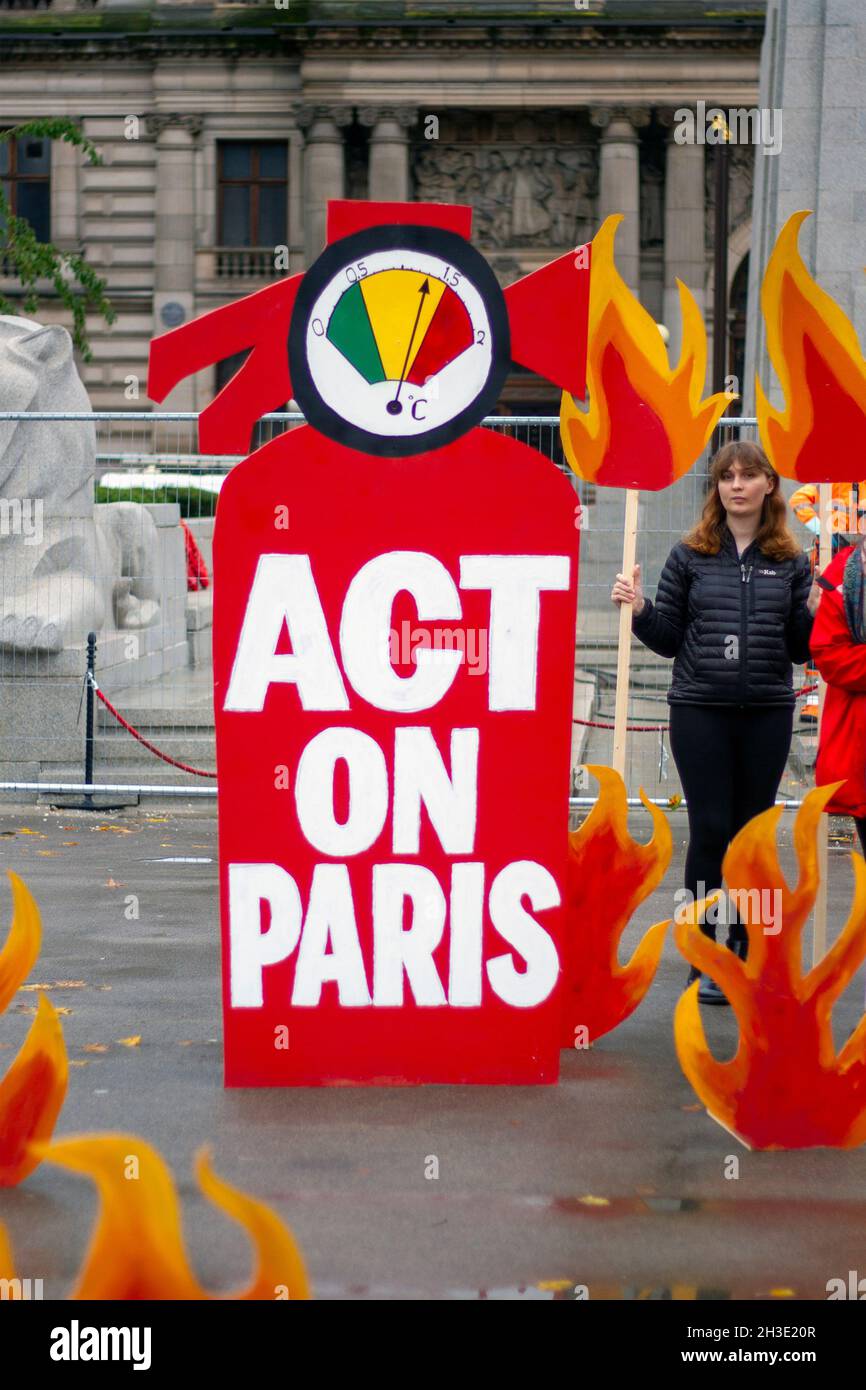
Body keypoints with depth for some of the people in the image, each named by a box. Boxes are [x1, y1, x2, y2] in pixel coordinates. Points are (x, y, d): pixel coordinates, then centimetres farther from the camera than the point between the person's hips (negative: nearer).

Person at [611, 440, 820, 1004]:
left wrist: (815, 614, -10)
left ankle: (745, 954, 21)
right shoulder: (691, 555, 3)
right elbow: (669, 639, 7)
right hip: (700, 709, -1)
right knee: (710, 831, -1)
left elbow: (800, 649, 9)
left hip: (767, 713, 1)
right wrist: (640, 609, -10)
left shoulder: (791, 561, 6)